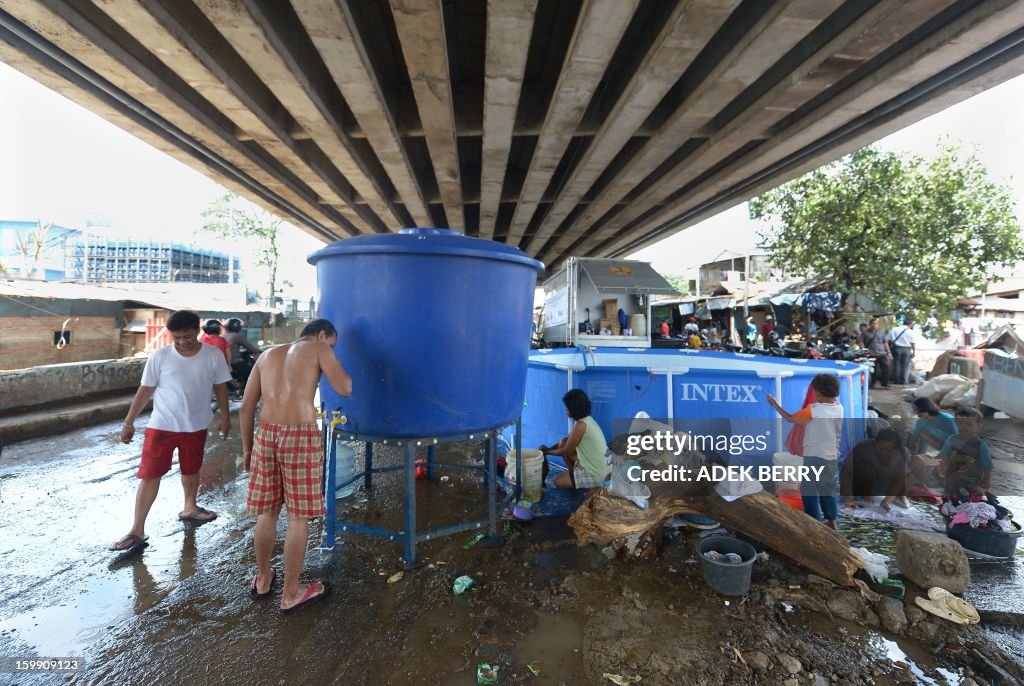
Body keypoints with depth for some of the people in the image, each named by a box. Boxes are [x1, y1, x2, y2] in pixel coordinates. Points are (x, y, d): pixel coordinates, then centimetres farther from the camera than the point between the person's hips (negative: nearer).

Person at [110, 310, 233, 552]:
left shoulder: (214, 355, -9)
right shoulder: (159, 357, -10)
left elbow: (220, 387, 1)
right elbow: (145, 391, -3)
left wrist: (225, 417, 4)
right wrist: (129, 423, -1)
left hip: (196, 426, 1)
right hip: (161, 425, -1)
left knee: (191, 470, 19)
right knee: (149, 475, -1)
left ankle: (189, 508, 41)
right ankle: (137, 531, 8)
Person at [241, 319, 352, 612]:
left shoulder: (267, 354, 18)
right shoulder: (318, 348, 3)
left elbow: (246, 406, 15)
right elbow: (346, 389, -5)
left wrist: (247, 448, 22)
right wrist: (332, 364, 12)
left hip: (266, 434, 5)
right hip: (301, 437, -5)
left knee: (267, 512, 22)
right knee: (298, 518, 9)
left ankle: (263, 578, 40)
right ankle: (291, 593, 23)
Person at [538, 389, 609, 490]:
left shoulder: (580, 425, -25)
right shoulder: (586, 419, 4)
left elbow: (566, 452, -14)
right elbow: (567, 440, 17)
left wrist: (547, 452, 2)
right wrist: (548, 448, 9)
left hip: (597, 473, -9)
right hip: (598, 466, 9)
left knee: (558, 481, -2)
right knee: (563, 444, 8)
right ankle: (573, 474, 16)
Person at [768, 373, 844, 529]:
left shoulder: (813, 409, -18)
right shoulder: (839, 408, -1)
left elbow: (791, 419, -8)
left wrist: (774, 404, 1)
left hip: (815, 457, -7)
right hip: (832, 457, 7)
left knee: (809, 491, 3)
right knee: (828, 490, 21)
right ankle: (831, 522, 32)